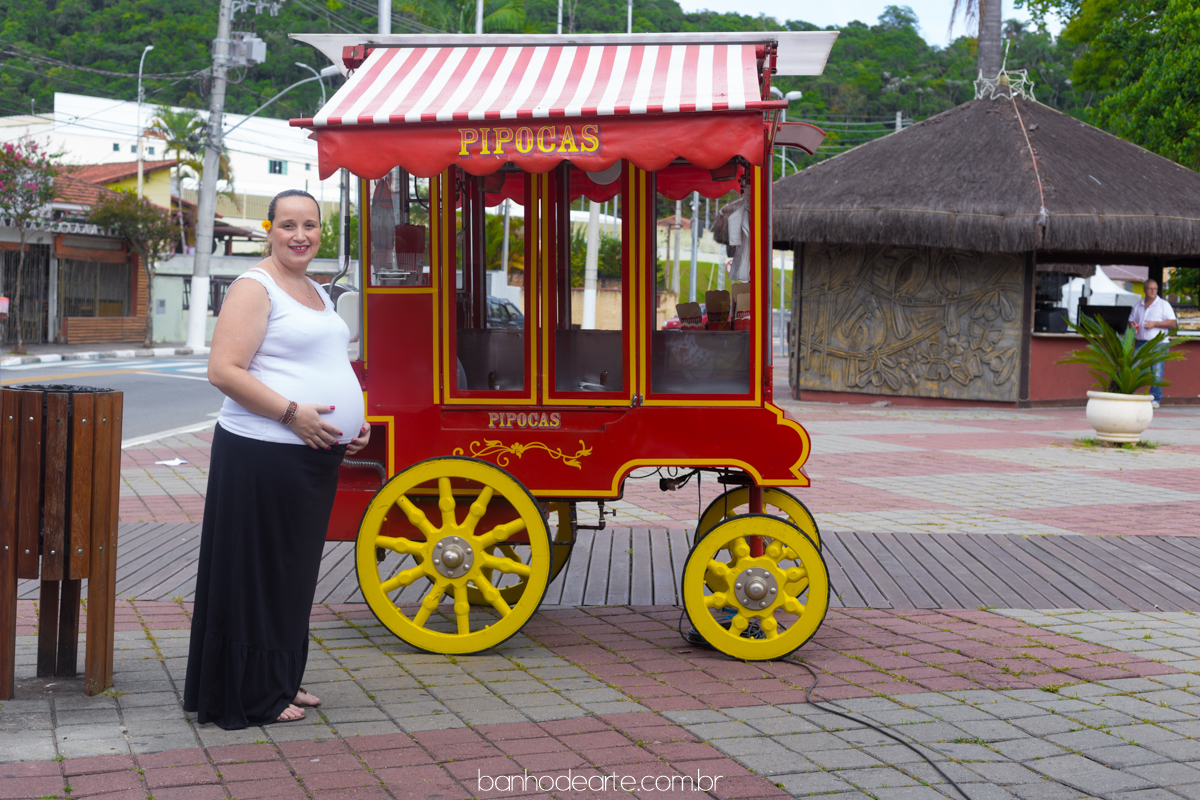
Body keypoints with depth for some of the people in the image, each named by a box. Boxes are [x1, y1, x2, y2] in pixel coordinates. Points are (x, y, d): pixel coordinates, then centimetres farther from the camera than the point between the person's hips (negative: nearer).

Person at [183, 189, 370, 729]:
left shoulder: (318, 294, 18)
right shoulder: (255, 287, -8)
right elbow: (223, 371, -16)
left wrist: (355, 421, 12)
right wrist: (293, 413, -22)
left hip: (317, 455, 9)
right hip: (263, 455, -9)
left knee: (295, 572, 15)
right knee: (258, 573, 0)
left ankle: (281, 681, 27)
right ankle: (254, 697, 9)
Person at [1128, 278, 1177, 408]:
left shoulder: (1164, 305, 4)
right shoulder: (1138, 306, 17)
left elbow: (1173, 323, -3)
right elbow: (1131, 320, 26)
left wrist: (1154, 324, -13)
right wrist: (1132, 325, 0)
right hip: (1141, 343, 4)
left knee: (1157, 373, -6)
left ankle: (1155, 399, 1)